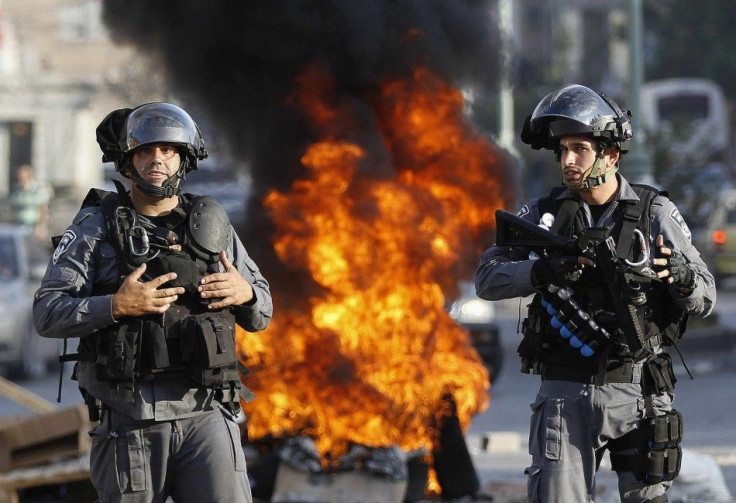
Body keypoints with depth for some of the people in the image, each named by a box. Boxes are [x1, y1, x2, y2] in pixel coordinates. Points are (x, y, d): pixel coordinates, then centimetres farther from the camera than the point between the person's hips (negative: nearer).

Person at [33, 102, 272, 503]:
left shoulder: (211, 225, 10)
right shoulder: (96, 227, 1)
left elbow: (259, 315, 17)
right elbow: (47, 313, -5)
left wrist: (245, 293, -7)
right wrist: (115, 306, -21)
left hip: (205, 414, 2)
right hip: (129, 421, -2)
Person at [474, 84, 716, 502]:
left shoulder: (655, 212, 1)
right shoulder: (543, 214, 5)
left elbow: (705, 299, 0)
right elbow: (488, 280, -3)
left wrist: (679, 276, -23)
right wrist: (542, 271, -21)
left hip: (637, 393, -1)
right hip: (565, 393, 1)